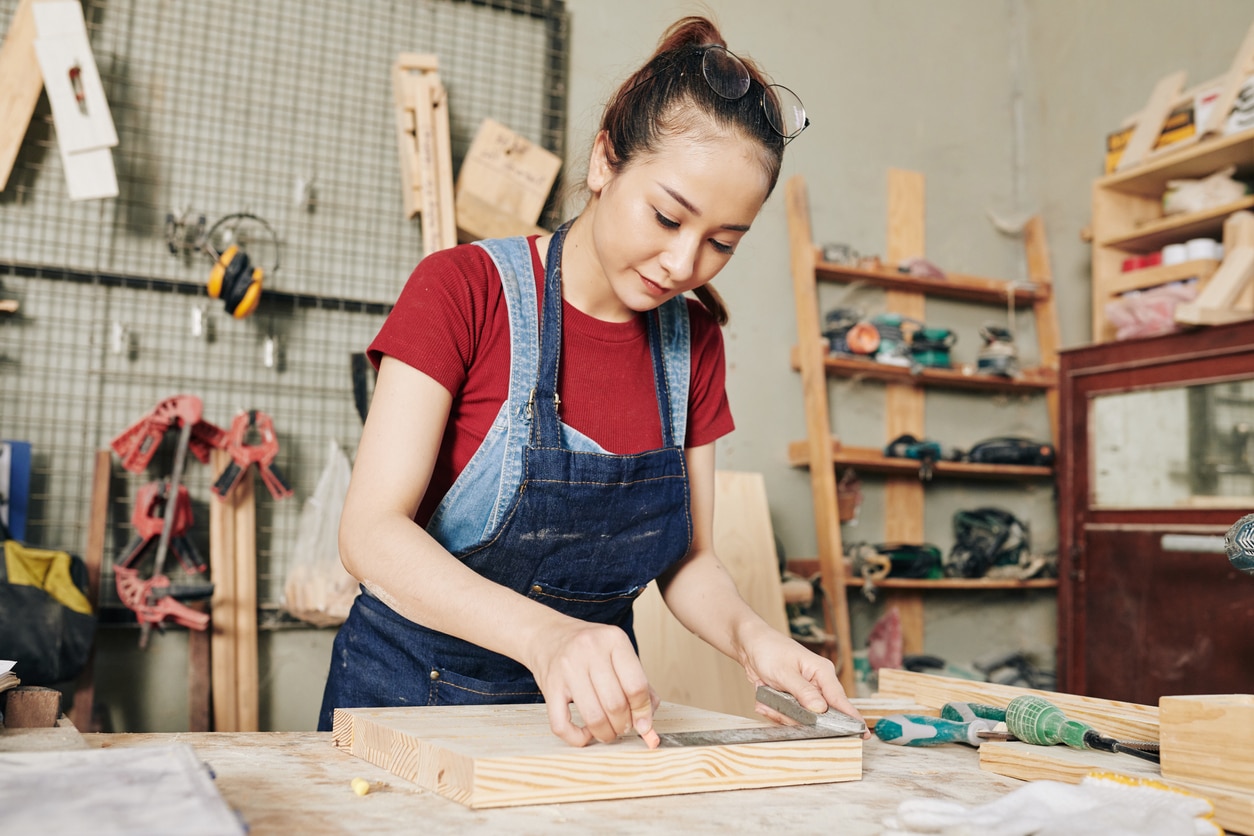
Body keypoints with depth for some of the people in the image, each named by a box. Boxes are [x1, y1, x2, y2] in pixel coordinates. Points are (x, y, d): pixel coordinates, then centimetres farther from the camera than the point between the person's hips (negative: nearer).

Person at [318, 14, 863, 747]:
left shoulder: (694, 340, 5)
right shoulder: (463, 290, -10)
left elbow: (690, 559, 8)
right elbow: (371, 531, -19)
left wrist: (748, 635, -14)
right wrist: (544, 634, -34)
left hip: (590, 713, 3)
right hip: (413, 696, -3)